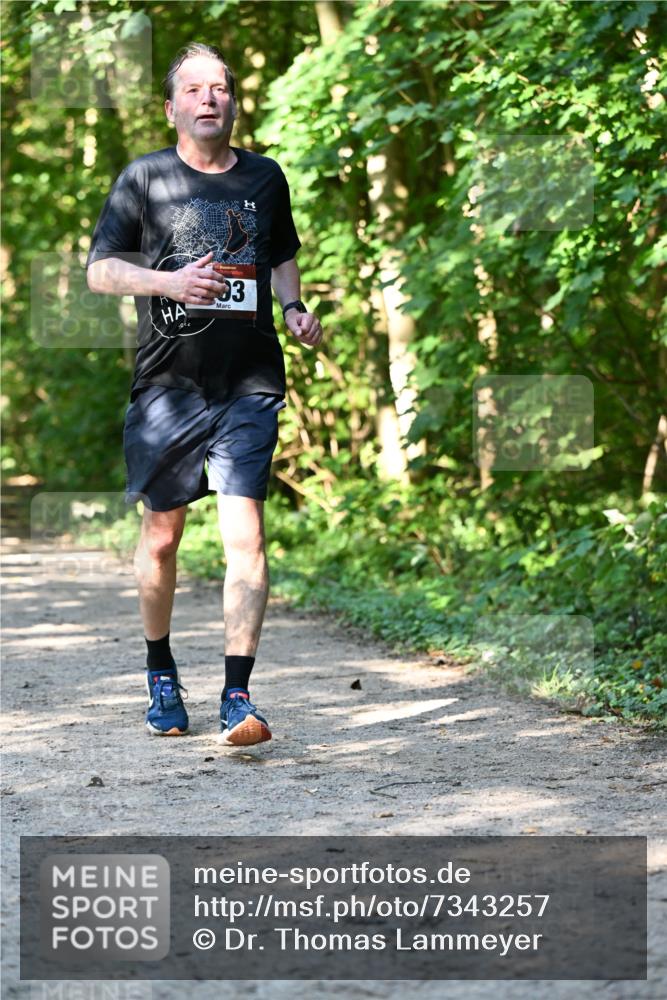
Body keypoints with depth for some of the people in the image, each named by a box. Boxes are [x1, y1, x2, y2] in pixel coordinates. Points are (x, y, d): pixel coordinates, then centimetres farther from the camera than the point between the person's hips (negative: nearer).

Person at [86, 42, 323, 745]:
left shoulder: (265, 177, 11)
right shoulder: (144, 178, 3)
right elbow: (99, 270, 3)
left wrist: (294, 308, 6)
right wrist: (171, 281, -14)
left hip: (249, 385, 1)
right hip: (168, 385, -1)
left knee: (244, 536, -13)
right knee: (161, 536, 10)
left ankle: (237, 700, -14)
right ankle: (161, 675, 33)